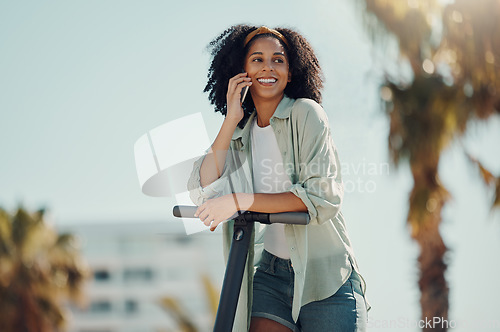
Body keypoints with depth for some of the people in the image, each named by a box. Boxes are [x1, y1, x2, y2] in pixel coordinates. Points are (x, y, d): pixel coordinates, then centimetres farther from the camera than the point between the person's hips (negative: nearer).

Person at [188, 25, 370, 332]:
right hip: (271, 272, 3)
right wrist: (231, 121, -9)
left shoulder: (306, 114, -9)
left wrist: (240, 200, -24)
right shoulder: (241, 133, 7)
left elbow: (323, 197, -19)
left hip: (325, 275, -3)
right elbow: (203, 192, -7)